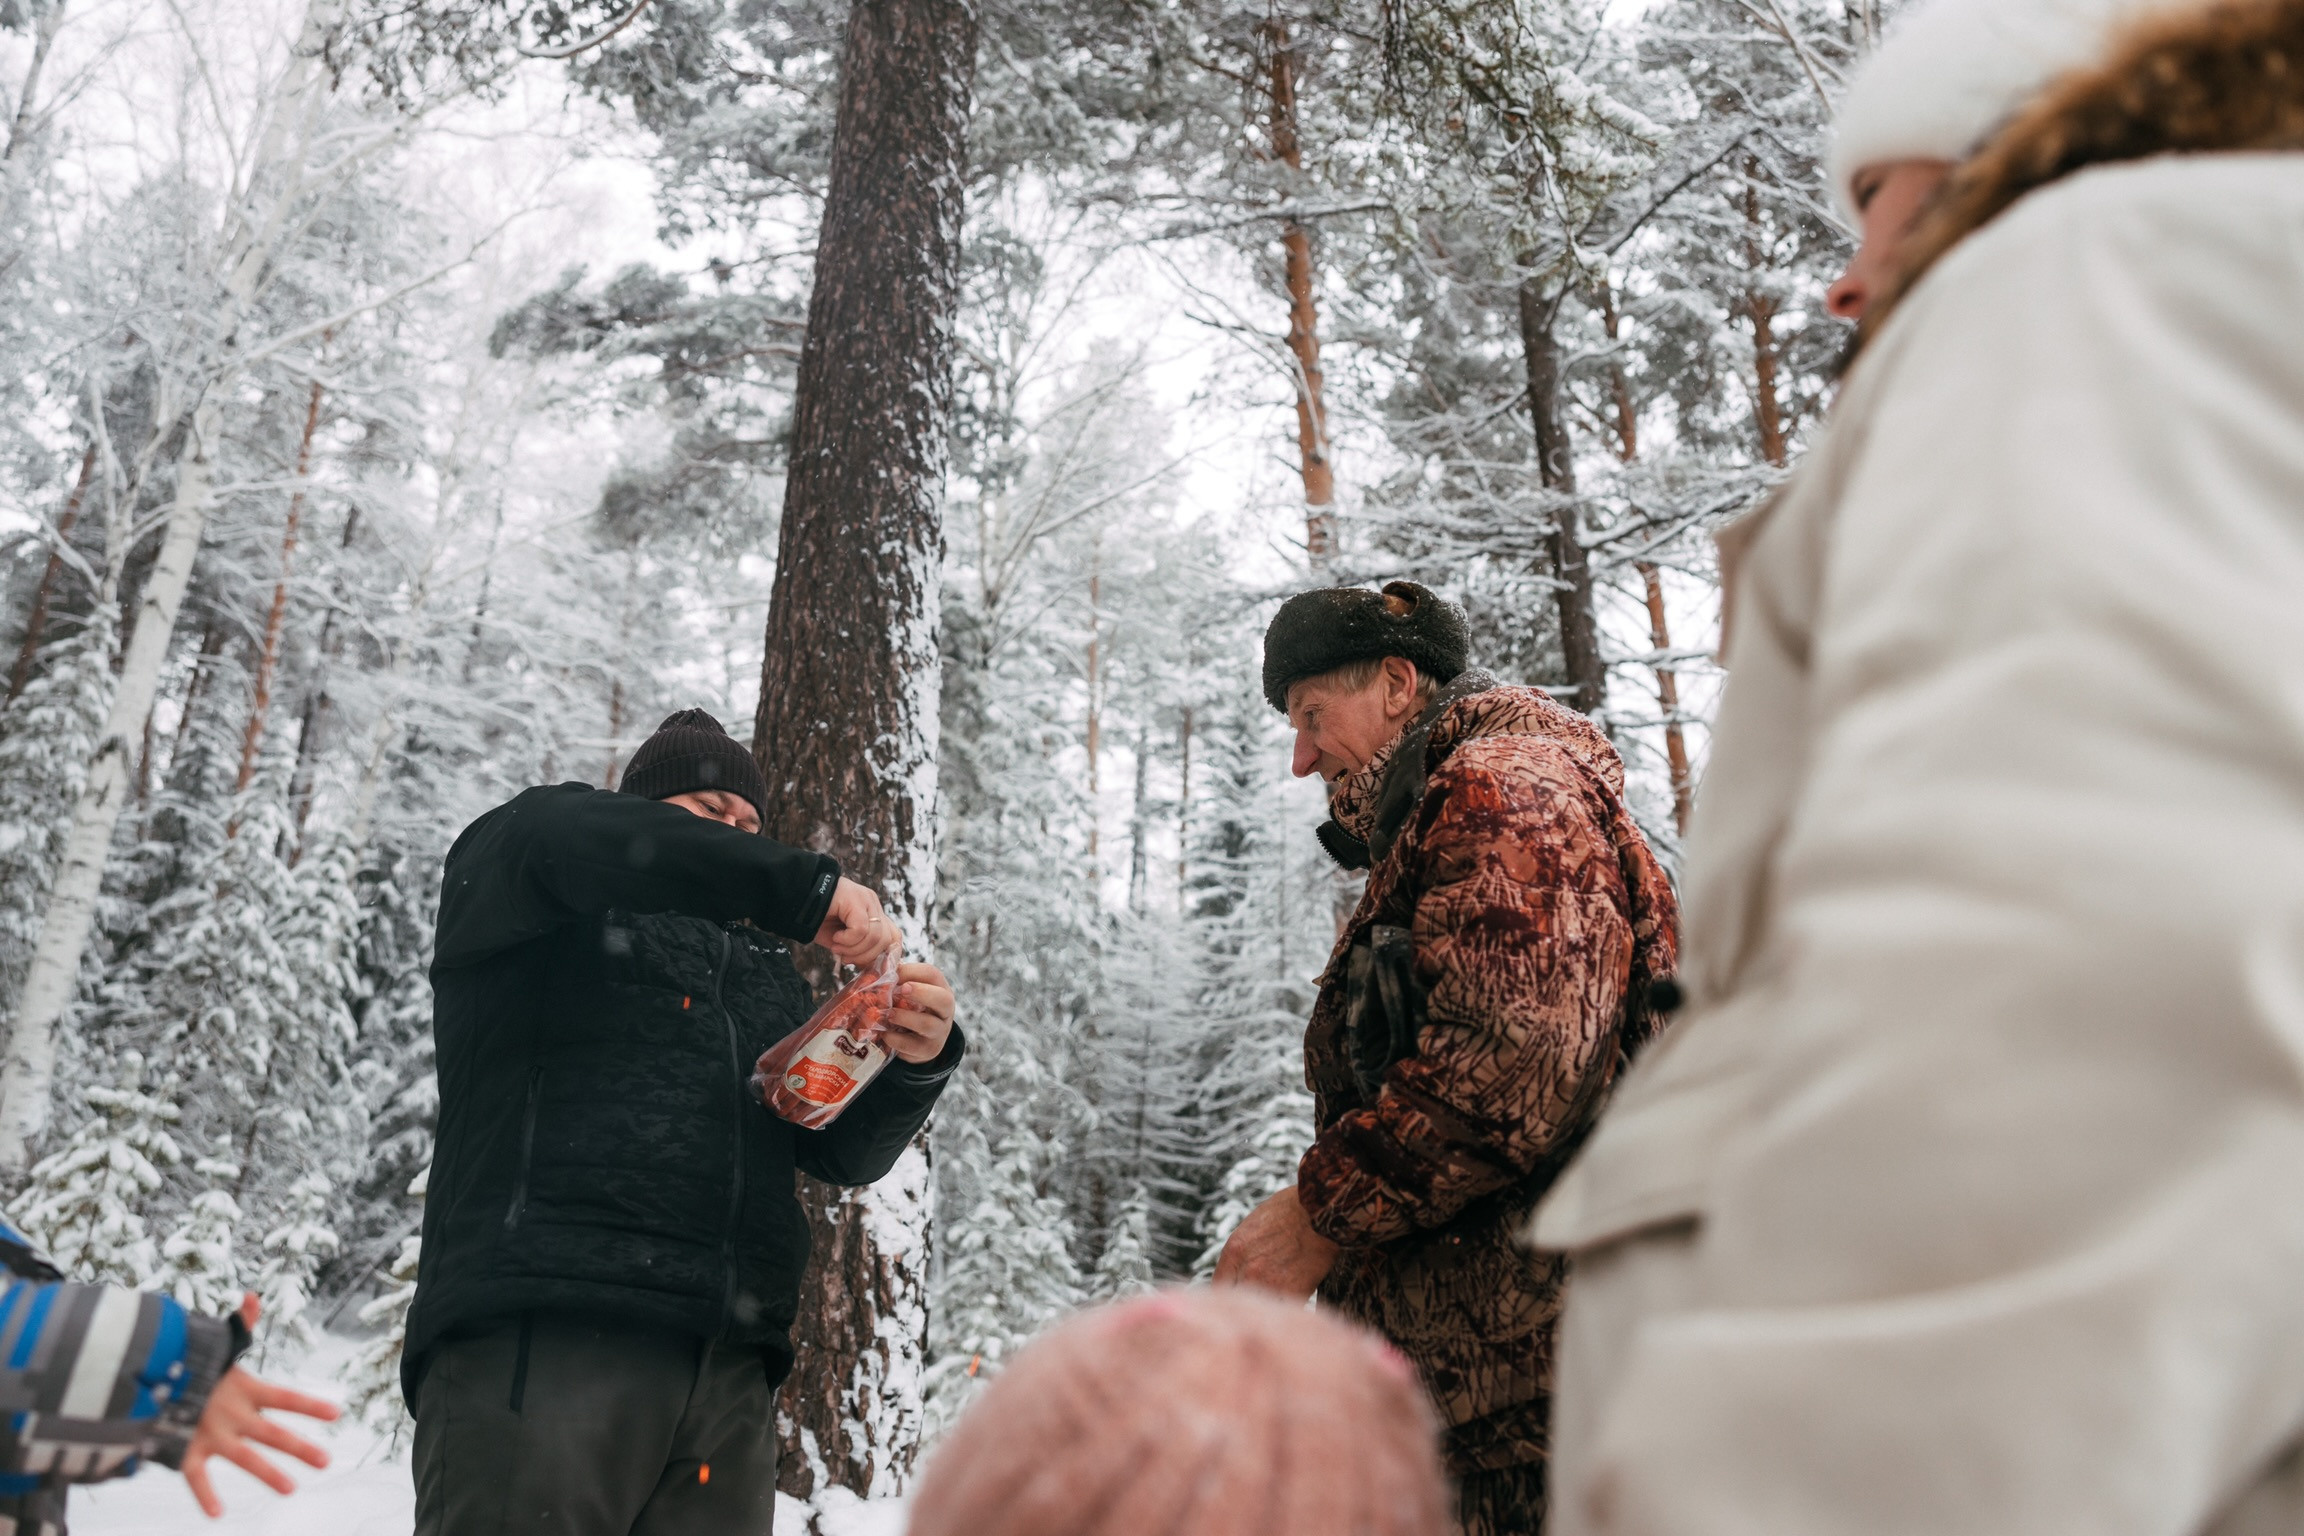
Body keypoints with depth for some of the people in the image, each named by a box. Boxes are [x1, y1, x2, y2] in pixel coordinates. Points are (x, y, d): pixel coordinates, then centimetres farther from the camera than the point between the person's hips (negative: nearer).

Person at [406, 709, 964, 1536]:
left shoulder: (765, 972, 26)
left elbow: (844, 1150, 20)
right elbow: (562, 834, -11)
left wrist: (917, 1064, -3)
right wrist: (801, 886, -14)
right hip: (539, 1341, -4)